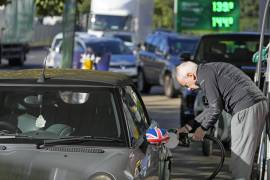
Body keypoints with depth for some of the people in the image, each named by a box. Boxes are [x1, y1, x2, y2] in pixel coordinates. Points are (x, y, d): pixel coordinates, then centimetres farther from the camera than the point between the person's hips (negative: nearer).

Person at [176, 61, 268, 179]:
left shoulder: (205, 76, -7)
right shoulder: (211, 69, 24)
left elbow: (216, 108, -11)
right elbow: (213, 106, 29)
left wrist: (202, 129, 4)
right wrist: (188, 126, 29)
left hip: (246, 109, -10)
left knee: (240, 156, -6)